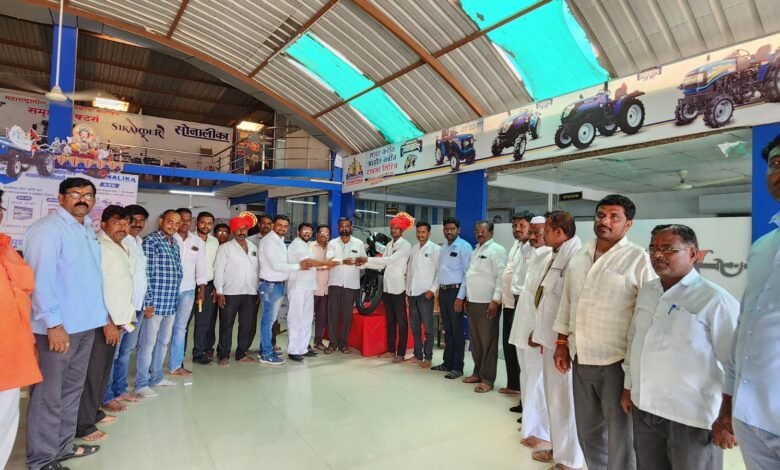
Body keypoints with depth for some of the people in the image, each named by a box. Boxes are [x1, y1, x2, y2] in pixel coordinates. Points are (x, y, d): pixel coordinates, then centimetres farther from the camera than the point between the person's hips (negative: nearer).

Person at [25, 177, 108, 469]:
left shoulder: (88, 230, 13)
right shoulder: (48, 229, -12)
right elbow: (41, 278, -19)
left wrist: (104, 312, 14)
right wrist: (54, 323, -22)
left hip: (86, 324, 8)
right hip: (59, 326, -8)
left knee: (72, 389, 18)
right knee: (49, 394, 4)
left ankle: (62, 446, 32)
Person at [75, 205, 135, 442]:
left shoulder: (123, 247, 13)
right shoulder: (99, 247, -15)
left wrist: (125, 316, 14)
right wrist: (107, 322, -19)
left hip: (116, 319, 9)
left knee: (104, 370, 17)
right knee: (93, 372, -1)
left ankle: (94, 411, 30)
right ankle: (83, 425, 9)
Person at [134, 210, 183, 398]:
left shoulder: (174, 243, 13)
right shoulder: (151, 240, -10)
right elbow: (146, 273, -14)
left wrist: (174, 298, 15)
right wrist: (148, 302, -16)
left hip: (171, 302, 8)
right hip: (155, 302, -8)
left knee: (163, 342, 17)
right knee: (148, 343, 2)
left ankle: (156, 377, 30)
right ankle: (141, 384, 12)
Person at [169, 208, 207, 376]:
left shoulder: (198, 242, 8)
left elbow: (201, 267, 10)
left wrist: (201, 290, 7)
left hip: (188, 290, 4)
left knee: (180, 328, 8)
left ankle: (175, 365, 16)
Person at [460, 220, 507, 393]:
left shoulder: (497, 250, -7)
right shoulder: (475, 251, 18)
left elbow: (501, 276, -14)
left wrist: (496, 300, -19)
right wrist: (466, 298, 17)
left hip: (487, 303, -8)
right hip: (472, 302, 8)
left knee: (488, 341, 0)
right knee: (475, 340, 14)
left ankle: (487, 379, 9)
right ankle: (478, 372, 27)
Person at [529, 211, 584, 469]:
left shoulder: (575, 256, -21)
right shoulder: (557, 255, 11)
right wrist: (540, 332, 18)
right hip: (551, 338, 10)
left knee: (565, 399, 5)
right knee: (554, 397, 21)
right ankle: (558, 448, 38)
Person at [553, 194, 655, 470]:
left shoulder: (638, 259, -9)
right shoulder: (579, 257, 8)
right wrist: (562, 343, 12)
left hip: (617, 361, -6)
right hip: (582, 357, 6)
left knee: (619, 433, 10)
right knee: (587, 429, 20)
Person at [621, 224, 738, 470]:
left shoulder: (715, 300, -13)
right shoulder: (646, 292, 6)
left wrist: (728, 419, -10)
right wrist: (628, 388, 16)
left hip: (692, 416, -5)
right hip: (644, 409, 6)